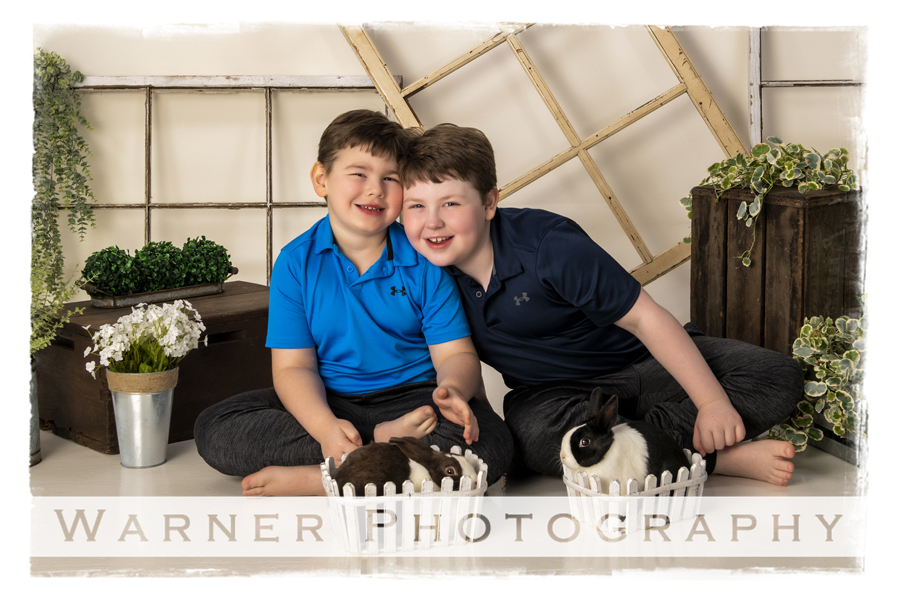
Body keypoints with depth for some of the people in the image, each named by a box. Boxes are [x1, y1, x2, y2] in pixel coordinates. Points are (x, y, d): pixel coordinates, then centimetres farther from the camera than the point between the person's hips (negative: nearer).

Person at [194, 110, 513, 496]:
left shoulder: (423, 261, -2)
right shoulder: (296, 263, -3)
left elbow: (455, 353, -2)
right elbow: (293, 366, -6)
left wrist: (452, 390, -28)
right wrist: (325, 427, -27)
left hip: (411, 400, 0)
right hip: (327, 405, 1)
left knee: (490, 443, -30)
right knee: (212, 430, -19)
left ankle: (311, 480, -26)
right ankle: (381, 441, -24)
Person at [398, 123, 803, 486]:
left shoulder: (549, 245, -24)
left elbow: (644, 318, -22)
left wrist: (713, 402, -26)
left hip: (641, 363, -2)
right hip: (553, 393, 3)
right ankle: (716, 458, -23)